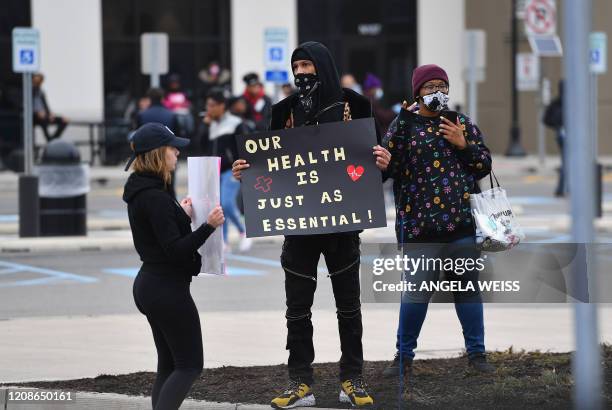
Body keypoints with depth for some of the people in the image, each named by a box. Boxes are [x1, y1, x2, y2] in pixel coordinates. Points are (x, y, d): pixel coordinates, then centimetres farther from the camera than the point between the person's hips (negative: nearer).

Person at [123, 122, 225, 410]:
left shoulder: (140, 193, 10)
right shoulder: (156, 198, -20)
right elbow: (175, 250, -23)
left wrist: (182, 214, 21)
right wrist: (208, 226, -28)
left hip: (150, 285, 10)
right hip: (168, 288, -10)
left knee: (168, 365, 12)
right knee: (190, 365, -5)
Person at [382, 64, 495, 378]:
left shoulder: (462, 123, 12)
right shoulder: (405, 125, 3)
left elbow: (485, 166, 9)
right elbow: (389, 167, -5)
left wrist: (463, 144, -4)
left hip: (462, 223, 3)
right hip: (420, 226, -3)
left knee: (468, 289, 8)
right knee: (416, 292, -2)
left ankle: (476, 353, 17)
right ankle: (404, 355, 12)